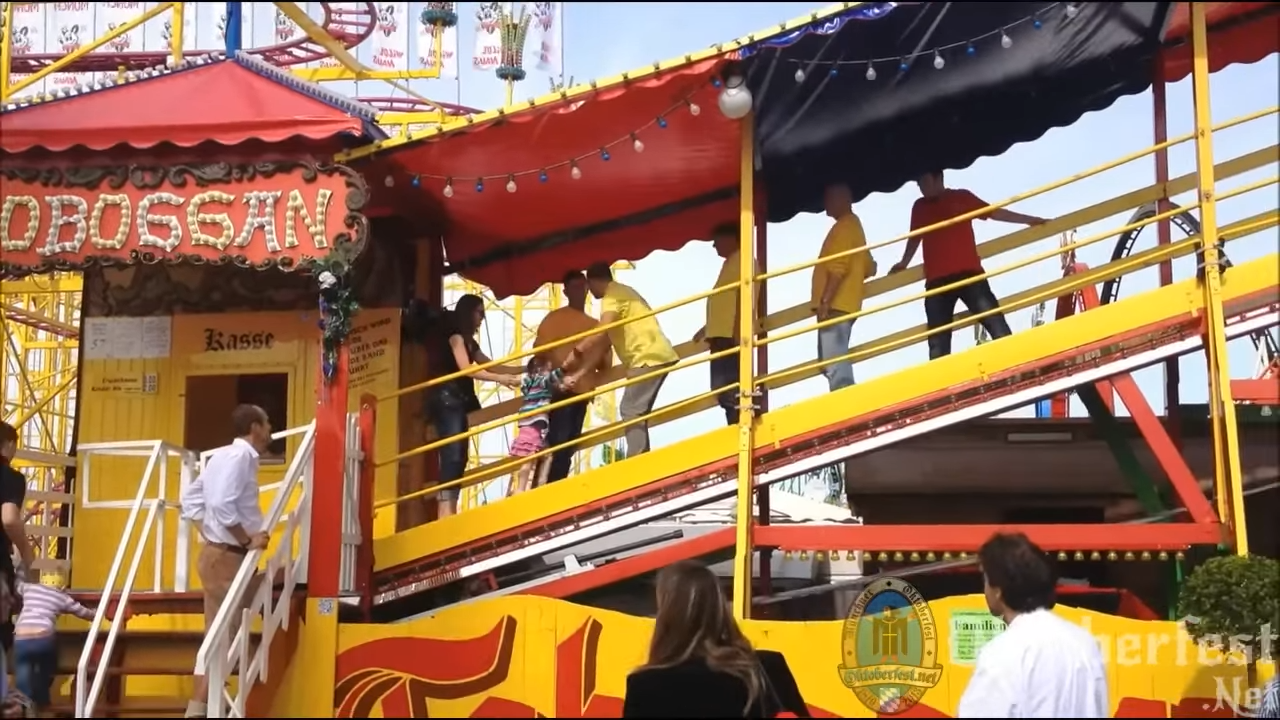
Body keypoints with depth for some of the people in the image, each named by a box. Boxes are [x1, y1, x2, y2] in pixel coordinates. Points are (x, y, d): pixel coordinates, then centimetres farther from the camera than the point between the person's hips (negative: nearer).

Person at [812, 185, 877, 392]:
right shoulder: (853, 225, 24)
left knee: (833, 364, -18)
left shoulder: (844, 226, -8)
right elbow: (869, 267, 27)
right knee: (835, 362, 10)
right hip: (842, 304, 11)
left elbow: (839, 267, -18)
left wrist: (825, 300, -22)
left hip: (835, 305, -11)